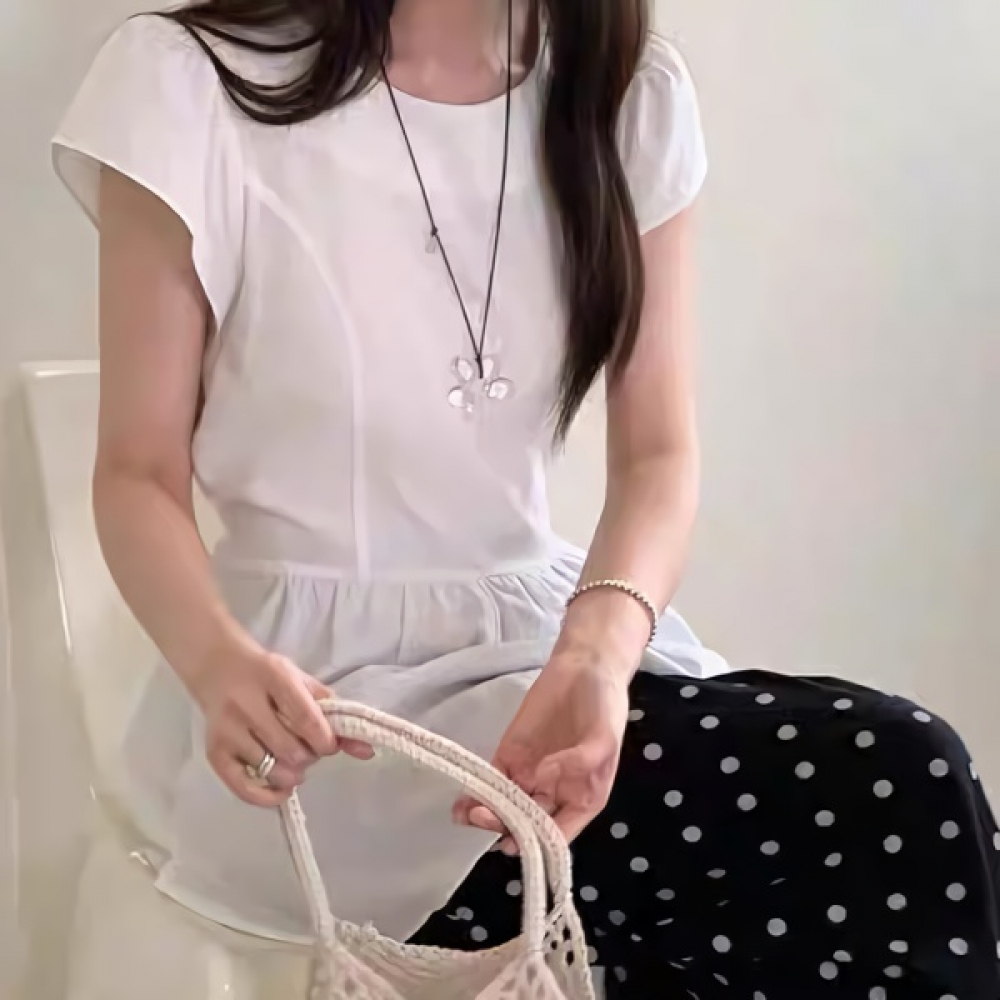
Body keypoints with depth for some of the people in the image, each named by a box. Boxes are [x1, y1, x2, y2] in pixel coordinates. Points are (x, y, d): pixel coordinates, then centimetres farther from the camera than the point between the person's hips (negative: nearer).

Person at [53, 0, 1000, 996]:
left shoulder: (629, 95, 2)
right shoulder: (191, 83, -9)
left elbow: (658, 455, -2)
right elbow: (141, 476, -6)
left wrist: (598, 651, -23)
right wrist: (221, 662, -27)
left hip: (547, 630, 5)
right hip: (316, 680, -4)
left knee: (896, 775, -22)